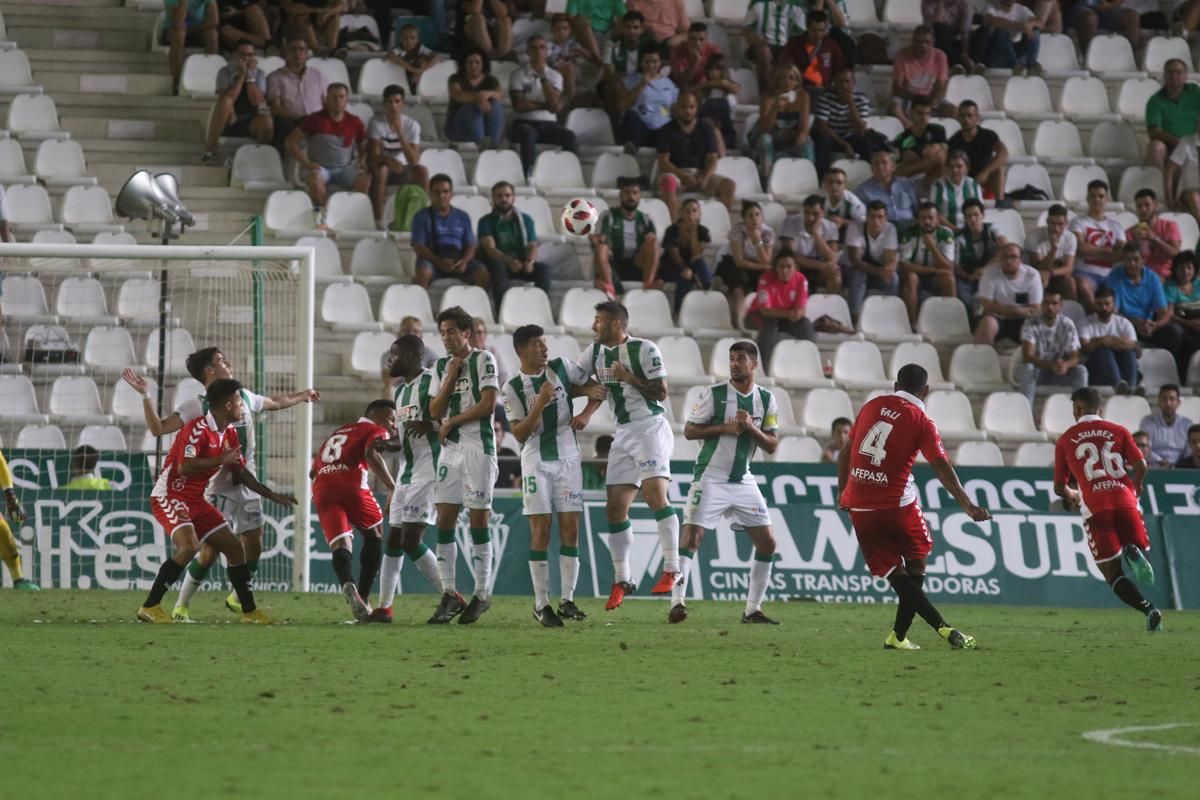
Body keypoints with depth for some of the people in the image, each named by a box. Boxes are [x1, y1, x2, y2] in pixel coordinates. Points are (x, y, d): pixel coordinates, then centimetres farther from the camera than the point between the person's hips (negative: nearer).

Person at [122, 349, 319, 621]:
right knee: (210, 550, -11)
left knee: (253, 546, 7)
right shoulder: (197, 406, -12)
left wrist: (303, 395, 41)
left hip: (247, 486, 6)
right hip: (217, 489, -6)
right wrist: (146, 396, -29)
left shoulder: (244, 397, 7)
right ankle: (181, 606, 2)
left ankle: (237, 598, 28)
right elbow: (158, 428, -18)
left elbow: (275, 402, 28)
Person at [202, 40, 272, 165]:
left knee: (266, 121, -35)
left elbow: (256, 101, -11)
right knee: (225, 101, -35)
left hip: (251, 123, 1)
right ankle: (209, 151, -31)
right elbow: (228, 99, -19)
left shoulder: (259, 74, 4)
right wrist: (241, 75, -19)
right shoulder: (225, 72, -3)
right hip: (228, 122, -1)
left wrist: (250, 76, -16)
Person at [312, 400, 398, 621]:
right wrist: (392, 487, -15)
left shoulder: (335, 434, 35)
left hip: (321, 490, 5)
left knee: (341, 545, -3)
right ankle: (362, 598, 8)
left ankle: (349, 586, -34)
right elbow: (372, 454, -9)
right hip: (351, 486, -5)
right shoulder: (376, 431, 14)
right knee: (374, 536, 16)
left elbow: (313, 471, 32)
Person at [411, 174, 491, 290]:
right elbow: (418, 247, -2)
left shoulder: (462, 217, 17)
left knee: (483, 274, -26)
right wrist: (439, 262, -20)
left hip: (458, 260, 3)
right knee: (423, 273, -38)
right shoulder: (422, 217, 8)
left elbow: (471, 245, 11)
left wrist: (464, 261, -13)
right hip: (433, 259, -3)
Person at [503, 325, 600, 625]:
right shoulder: (513, 388, -5)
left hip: (567, 457, 3)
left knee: (570, 528, -1)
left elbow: (592, 386, 17)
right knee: (540, 530, -6)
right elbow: (520, 434, -10)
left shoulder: (562, 368, 2)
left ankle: (567, 600, 3)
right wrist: (540, 404, -20)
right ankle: (541, 604, -2)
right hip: (536, 461, -3)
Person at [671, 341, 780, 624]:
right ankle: (677, 602, -16)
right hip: (711, 479, -5)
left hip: (743, 481, 5)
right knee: (691, 537, -15)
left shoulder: (767, 400, 5)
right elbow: (689, 430, -6)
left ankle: (752, 609, 11)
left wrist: (751, 428, -15)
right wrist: (724, 428, -18)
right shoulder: (713, 394, -6)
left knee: (767, 543, 2)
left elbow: (772, 445, 3)